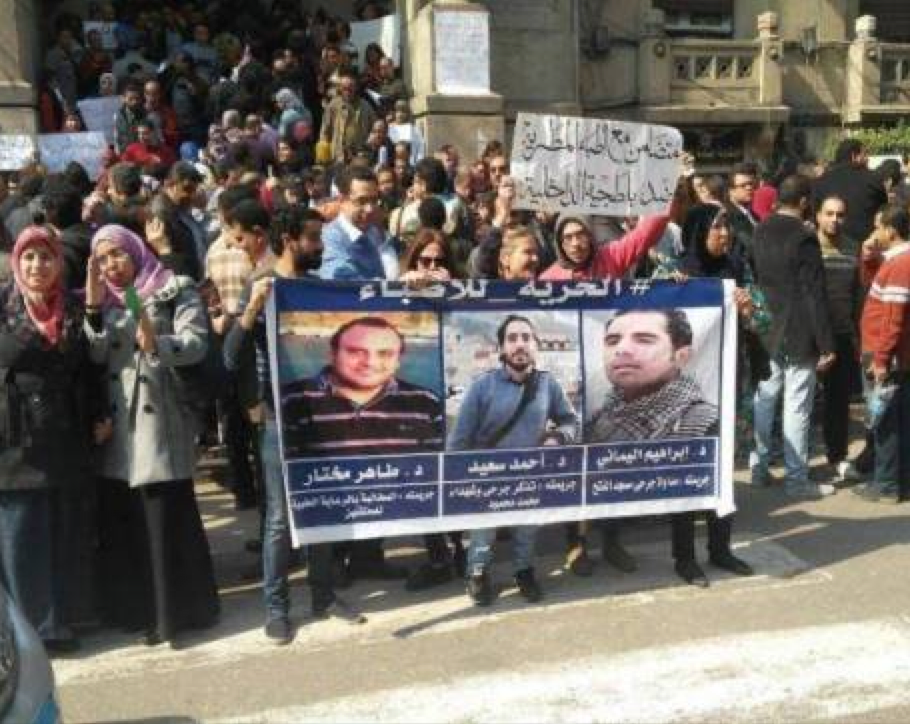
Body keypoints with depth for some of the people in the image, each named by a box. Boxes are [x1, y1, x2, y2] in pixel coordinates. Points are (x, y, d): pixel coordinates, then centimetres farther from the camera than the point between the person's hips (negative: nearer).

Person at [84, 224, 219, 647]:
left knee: (166, 517, -3)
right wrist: (94, 307, -6)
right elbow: (94, 356, 3)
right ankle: (135, 606, 23)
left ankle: (175, 609, 9)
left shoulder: (176, 290, 0)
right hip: (116, 424, 6)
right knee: (120, 518, 8)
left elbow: (196, 343, -14)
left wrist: (156, 344, -31)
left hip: (161, 422, -5)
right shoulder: (104, 301, 17)